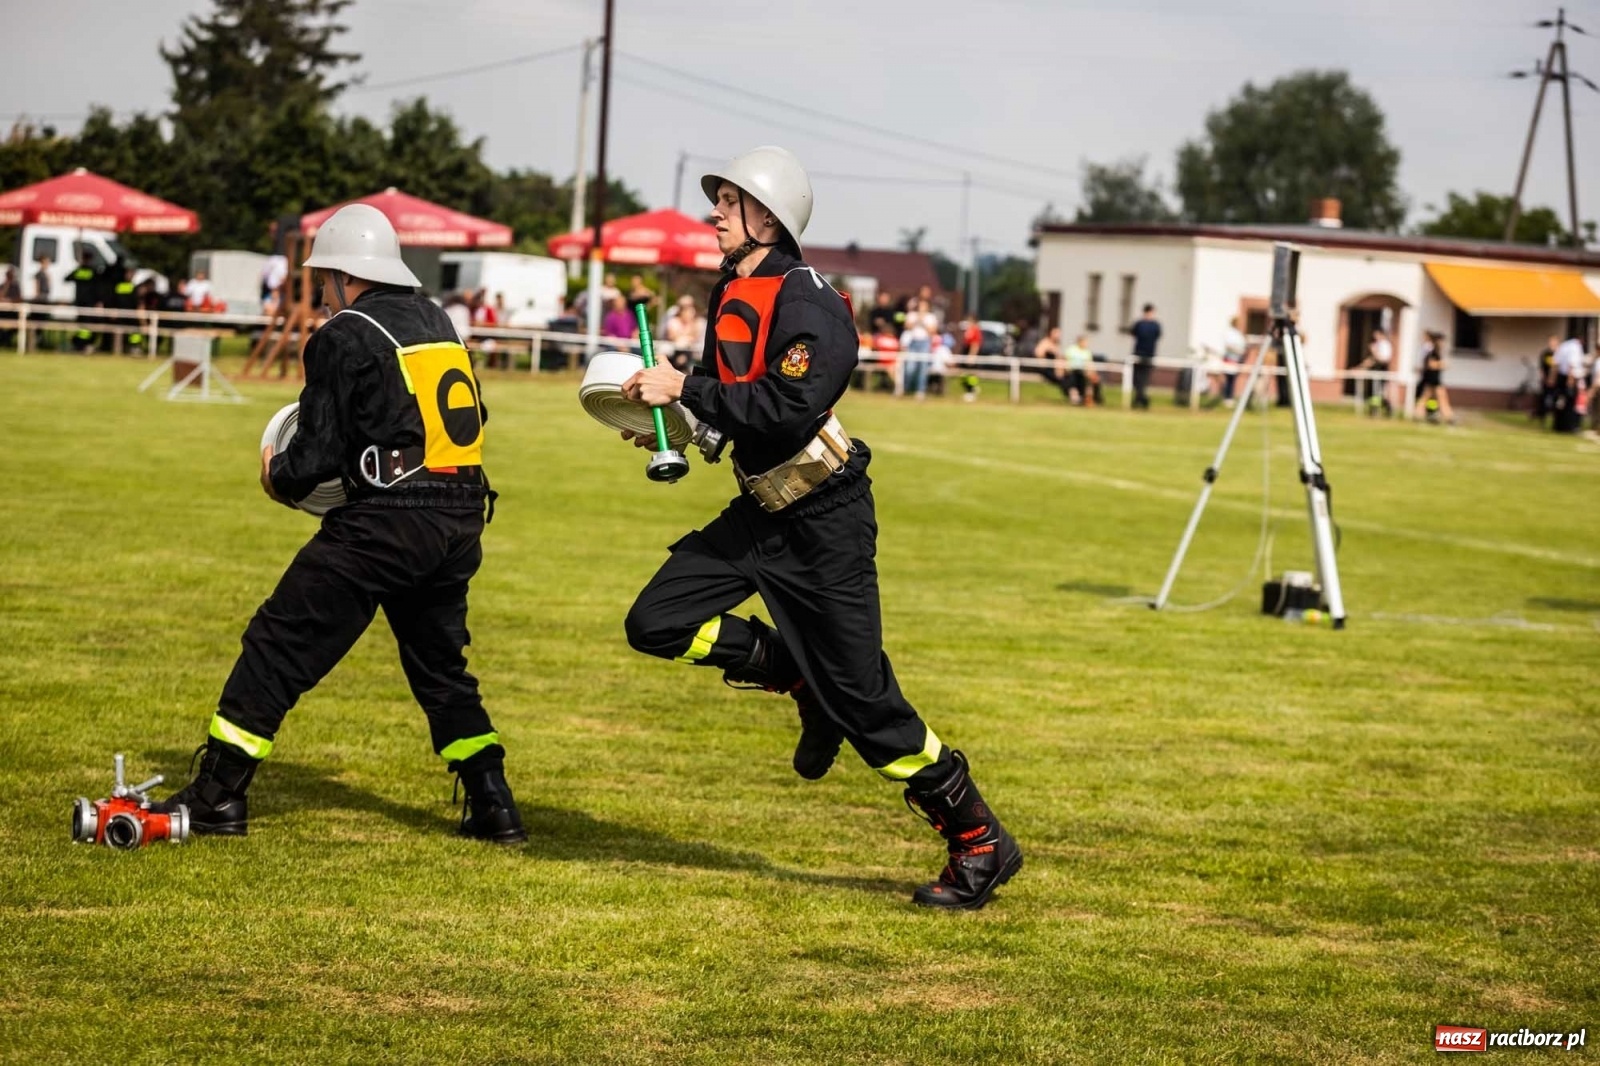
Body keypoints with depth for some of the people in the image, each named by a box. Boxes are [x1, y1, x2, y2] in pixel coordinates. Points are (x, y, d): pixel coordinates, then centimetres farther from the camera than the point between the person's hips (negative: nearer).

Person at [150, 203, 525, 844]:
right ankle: (494, 806, 17)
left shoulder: (346, 335, -7)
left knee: (281, 645, 1)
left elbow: (319, 451, -9)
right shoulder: (437, 323, 14)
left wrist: (280, 478, 11)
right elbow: (470, 420, 19)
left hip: (385, 524, -7)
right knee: (440, 666, 22)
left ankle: (218, 796, 1)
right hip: (461, 520, 7)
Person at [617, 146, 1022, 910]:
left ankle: (981, 845, 5)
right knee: (657, 623, -1)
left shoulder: (809, 307, -20)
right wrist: (674, 420, 5)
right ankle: (802, 677, 15)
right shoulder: (731, 295, 8)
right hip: (761, 510, 9)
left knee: (862, 701, -7)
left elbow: (787, 413, -30)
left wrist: (685, 389, -24)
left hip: (824, 523, -8)